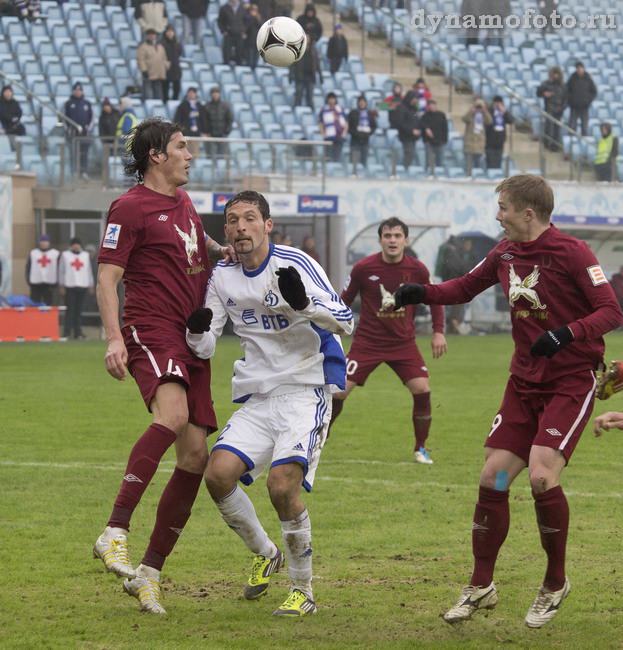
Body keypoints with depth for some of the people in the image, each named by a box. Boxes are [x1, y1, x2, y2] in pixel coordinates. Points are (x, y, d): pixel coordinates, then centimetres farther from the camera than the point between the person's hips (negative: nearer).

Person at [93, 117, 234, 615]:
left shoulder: (183, 201, 21)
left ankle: (150, 571, 7)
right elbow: (107, 277, -9)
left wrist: (225, 250, 19)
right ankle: (115, 533, -38)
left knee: (195, 456, 0)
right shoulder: (131, 207, -4)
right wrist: (114, 338, -21)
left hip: (192, 340, 8)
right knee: (172, 413, -36)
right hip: (151, 331, -8)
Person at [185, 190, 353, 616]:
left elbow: (345, 321, -17)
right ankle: (266, 555, 14)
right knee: (218, 474, -13)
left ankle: (304, 592, -5)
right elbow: (204, 350, 13)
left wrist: (303, 303, -36)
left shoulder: (295, 264, -10)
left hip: (306, 392, -6)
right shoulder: (223, 278, 9)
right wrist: (198, 330, -11)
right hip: (257, 399, 6)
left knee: (282, 484, -23)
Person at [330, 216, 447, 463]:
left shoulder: (417, 270, -6)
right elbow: (343, 301, 3)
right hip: (367, 341, -1)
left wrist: (438, 332, 1)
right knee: (339, 391, -11)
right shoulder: (363, 268, -10)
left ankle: (420, 449, 5)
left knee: (422, 389, -14)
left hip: (404, 343, 1)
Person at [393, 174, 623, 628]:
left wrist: (566, 334, -30)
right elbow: (466, 287, 22)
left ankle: (556, 583, 0)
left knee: (541, 475, -21)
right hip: (525, 382, 7)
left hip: (571, 381, -7)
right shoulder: (505, 253, 6)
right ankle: (481, 587, 14)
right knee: (493, 477, 0)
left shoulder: (571, 253, -14)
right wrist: (422, 293, 5)